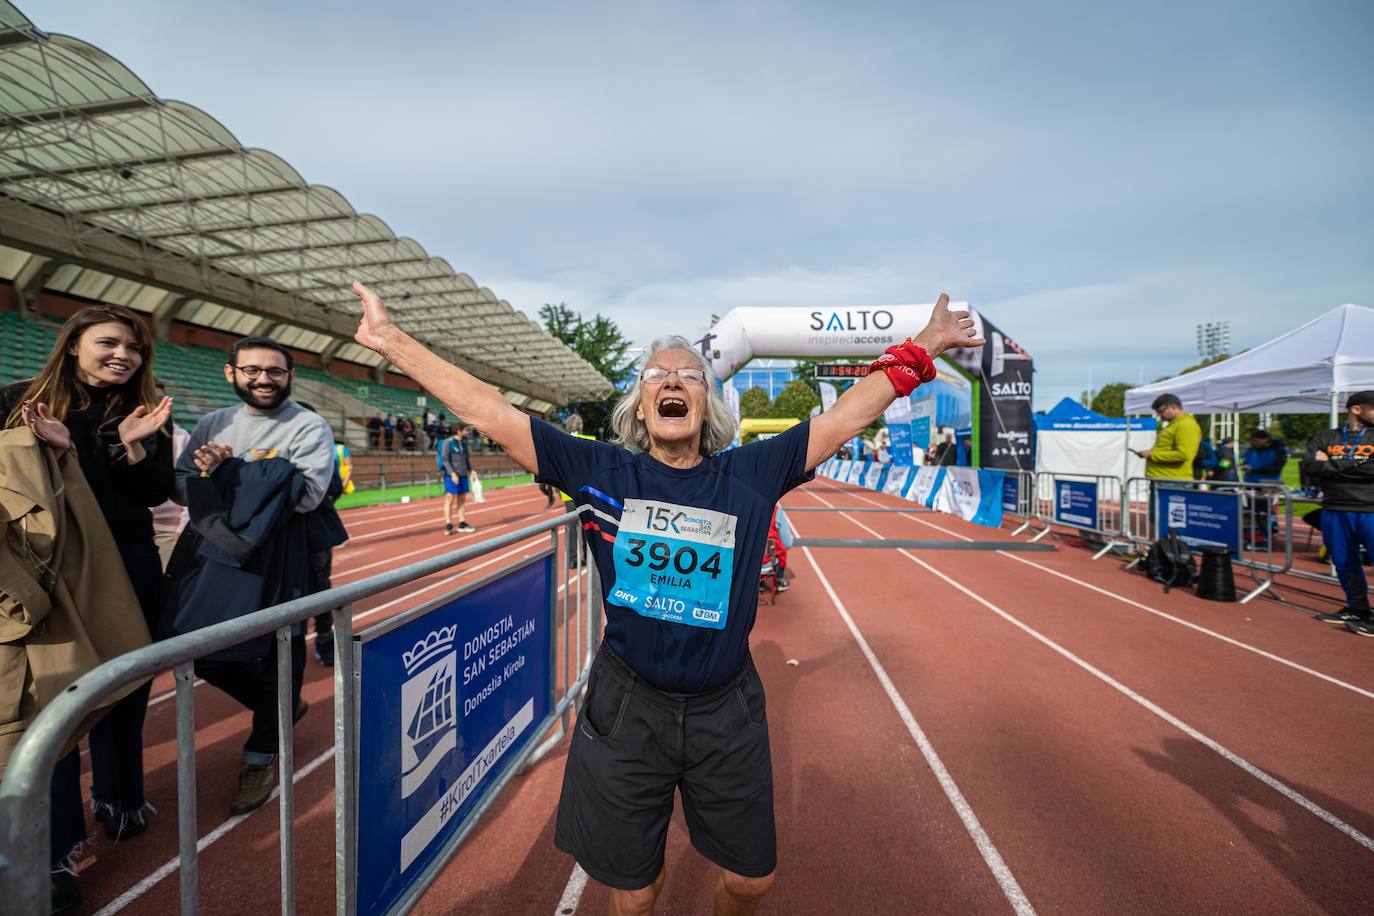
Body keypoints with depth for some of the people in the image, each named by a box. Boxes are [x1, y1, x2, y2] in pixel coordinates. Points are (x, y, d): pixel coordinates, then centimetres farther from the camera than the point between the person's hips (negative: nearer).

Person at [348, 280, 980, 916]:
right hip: (626, 710, -1)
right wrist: (392, 340, -6)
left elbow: (848, 415, -1)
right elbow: (488, 412, -7)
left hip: (727, 713, 1)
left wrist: (920, 349, 1)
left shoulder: (750, 474, -4)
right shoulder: (602, 471, -7)